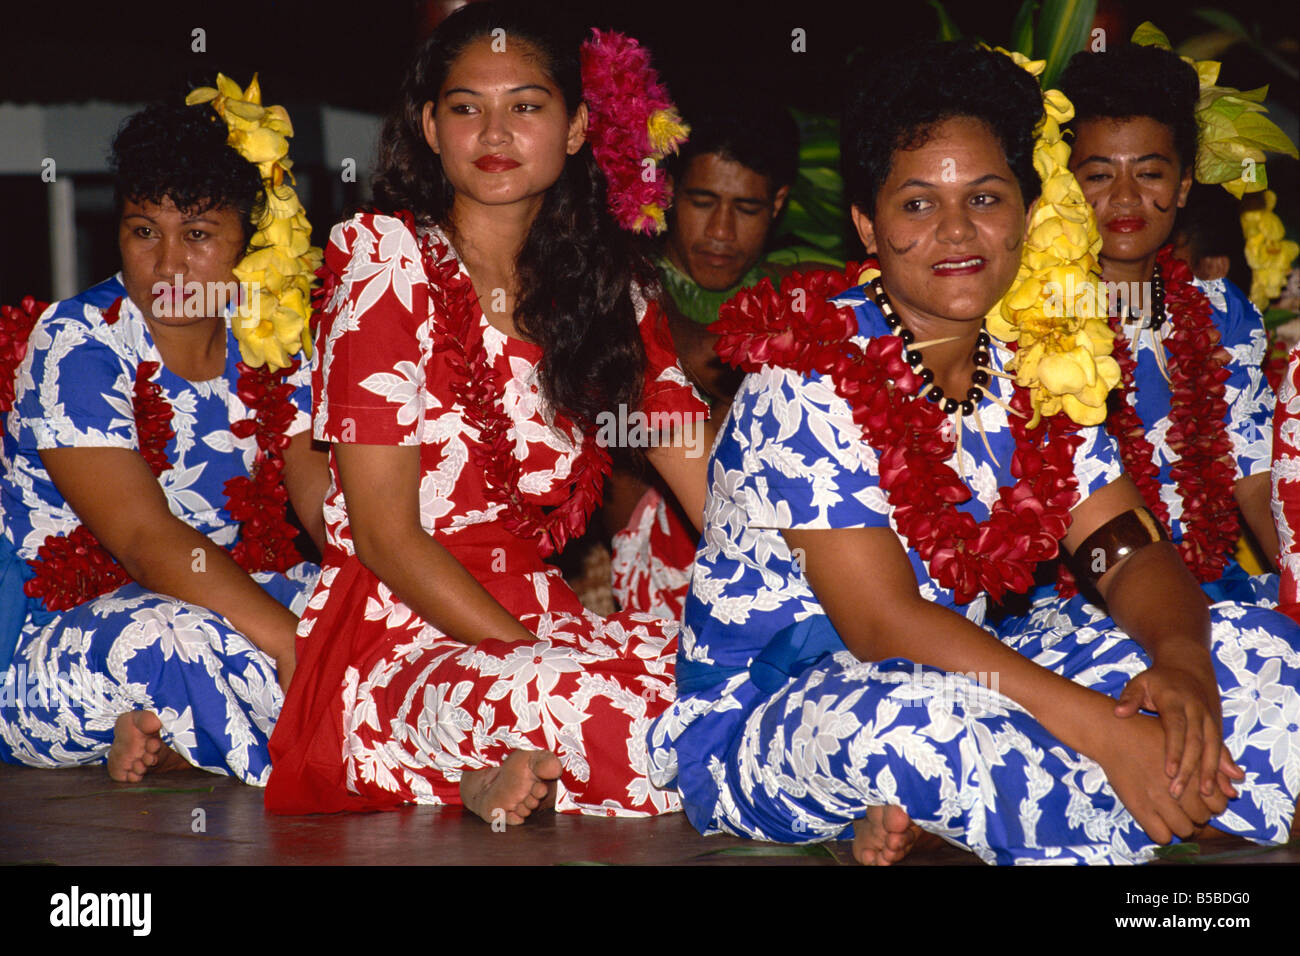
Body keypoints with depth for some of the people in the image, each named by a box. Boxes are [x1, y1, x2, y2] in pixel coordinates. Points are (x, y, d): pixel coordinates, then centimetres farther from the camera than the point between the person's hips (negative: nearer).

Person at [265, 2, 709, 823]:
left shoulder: (606, 286, 13)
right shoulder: (385, 257, -3)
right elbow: (384, 531, -9)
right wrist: (535, 660, -17)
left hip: (544, 619, 7)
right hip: (399, 634, -6)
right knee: (609, 712, -37)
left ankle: (515, 777, -6)